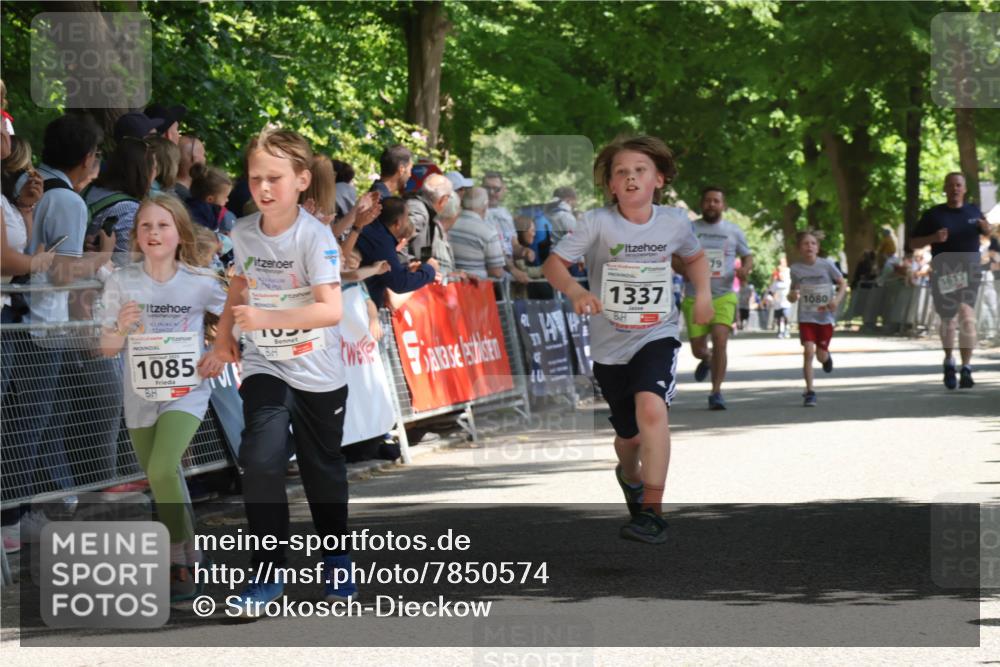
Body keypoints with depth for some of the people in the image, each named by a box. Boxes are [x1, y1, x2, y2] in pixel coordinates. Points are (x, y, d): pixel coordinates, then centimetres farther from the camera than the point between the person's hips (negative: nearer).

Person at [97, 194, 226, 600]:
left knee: (162, 471, -24)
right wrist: (122, 327, -22)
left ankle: (179, 564, -12)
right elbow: (108, 348, -2)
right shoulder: (122, 283, -5)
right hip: (141, 397, 3)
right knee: (163, 486, 11)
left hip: (186, 394, -3)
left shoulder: (200, 283, -8)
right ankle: (187, 556, 30)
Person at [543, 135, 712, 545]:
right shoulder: (597, 223, -11)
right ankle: (630, 476, 52)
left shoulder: (674, 222, -3)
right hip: (610, 344, 1)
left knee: (651, 408, -28)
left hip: (657, 337, 0)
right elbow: (553, 263, -14)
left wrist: (703, 293, 2)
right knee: (630, 435, 13)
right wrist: (575, 291, -33)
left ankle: (652, 512, -24)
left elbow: (695, 256, 18)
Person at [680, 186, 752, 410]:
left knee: (720, 340, -20)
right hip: (694, 297, 1)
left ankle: (716, 392, -13)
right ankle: (707, 359, 41)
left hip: (724, 296, -1)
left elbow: (748, 256, 17)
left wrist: (745, 269, -6)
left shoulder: (734, 231, 8)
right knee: (698, 349, 1)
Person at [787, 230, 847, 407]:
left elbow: (843, 284, 2)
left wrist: (837, 299, -16)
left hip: (825, 317, 0)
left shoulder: (826, 265, -6)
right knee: (808, 351, -16)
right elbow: (793, 293, 9)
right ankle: (809, 392, -9)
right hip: (806, 317, 0)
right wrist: (792, 296, -15)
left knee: (821, 355, 6)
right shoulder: (795, 269, -3)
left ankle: (827, 357, 47)